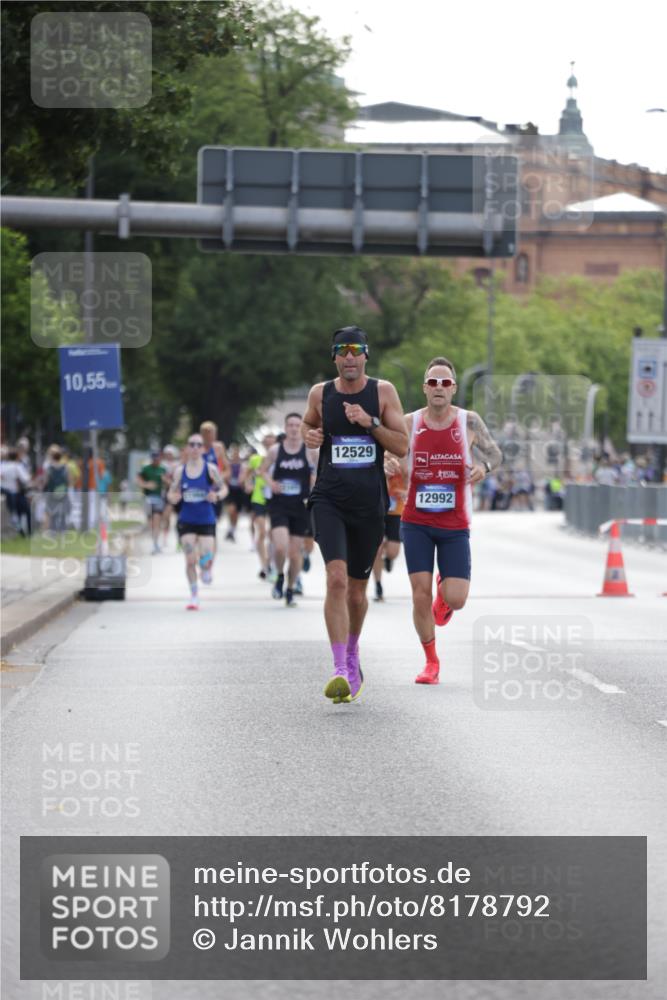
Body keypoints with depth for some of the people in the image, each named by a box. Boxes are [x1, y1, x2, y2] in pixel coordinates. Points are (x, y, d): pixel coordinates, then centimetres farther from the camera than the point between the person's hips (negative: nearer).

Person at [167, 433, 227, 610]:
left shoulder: (211, 469, -3)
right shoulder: (180, 471, 2)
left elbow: (223, 489, 4)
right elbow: (171, 493, 9)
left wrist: (217, 496, -17)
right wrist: (173, 498, -14)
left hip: (206, 520, -1)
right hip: (186, 521, 1)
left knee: (206, 560, -10)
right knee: (190, 560, -5)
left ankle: (207, 568, 29)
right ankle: (194, 596, 10)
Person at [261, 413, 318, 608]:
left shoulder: (310, 451, -2)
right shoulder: (275, 450, 0)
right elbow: (263, 470, 13)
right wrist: (270, 482, -8)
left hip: (301, 506, 1)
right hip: (279, 506, -1)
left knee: (295, 553, 5)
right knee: (280, 547, -20)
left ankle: (290, 591, 24)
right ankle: (280, 577, 11)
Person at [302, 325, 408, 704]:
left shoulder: (383, 391, 0)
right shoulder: (320, 393, 3)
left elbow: (403, 446, -3)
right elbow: (308, 424, 24)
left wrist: (370, 422, -16)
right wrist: (309, 435, 1)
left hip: (369, 503, 1)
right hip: (329, 499, -1)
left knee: (357, 590, 13)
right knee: (337, 578, -21)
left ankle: (352, 650, 42)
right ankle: (341, 671, -24)